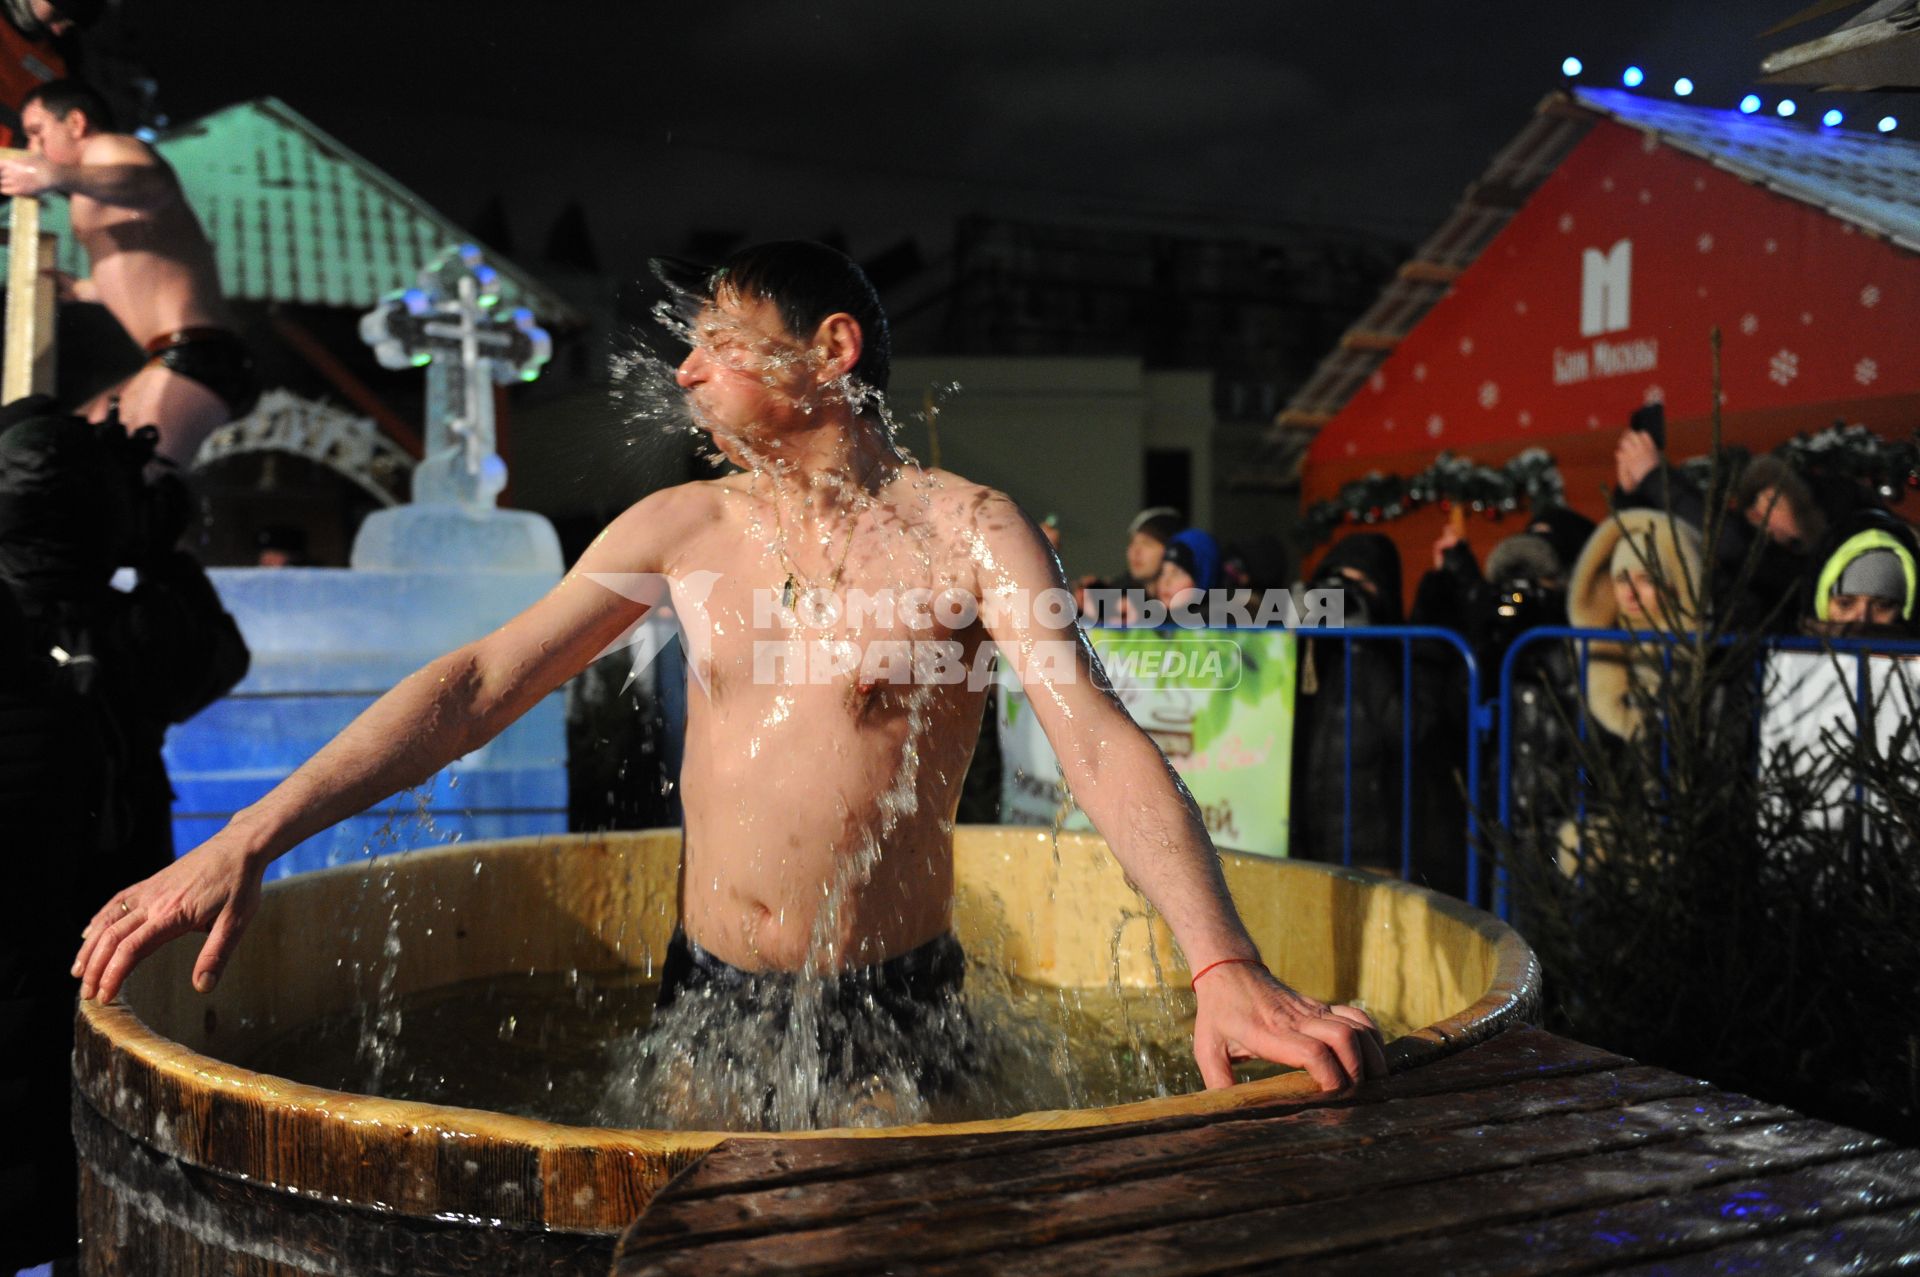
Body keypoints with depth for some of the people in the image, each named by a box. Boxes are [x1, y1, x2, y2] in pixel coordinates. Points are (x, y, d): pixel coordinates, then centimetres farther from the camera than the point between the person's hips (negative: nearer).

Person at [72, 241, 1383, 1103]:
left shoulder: (969, 531, -11)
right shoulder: (683, 527, 1)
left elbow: (1105, 745, -22)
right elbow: (474, 686, -1)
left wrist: (1226, 970, -38)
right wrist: (244, 842, -8)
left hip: (895, 1017, -4)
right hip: (702, 1000, 4)